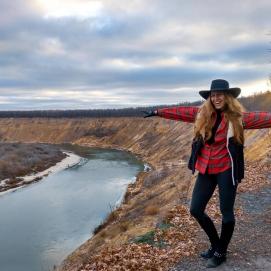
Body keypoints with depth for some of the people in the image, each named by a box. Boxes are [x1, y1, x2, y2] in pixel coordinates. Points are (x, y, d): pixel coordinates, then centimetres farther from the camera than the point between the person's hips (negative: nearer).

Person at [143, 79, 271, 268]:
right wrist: (158, 112, 17)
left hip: (226, 170, -4)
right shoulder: (202, 114, 2)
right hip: (206, 170, 5)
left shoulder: (237, 117, -9)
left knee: (226, 212, 6)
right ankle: (215, 244, 32)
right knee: (196, 210, 9)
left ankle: (221, 252, 28)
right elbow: (180, 112, 11)